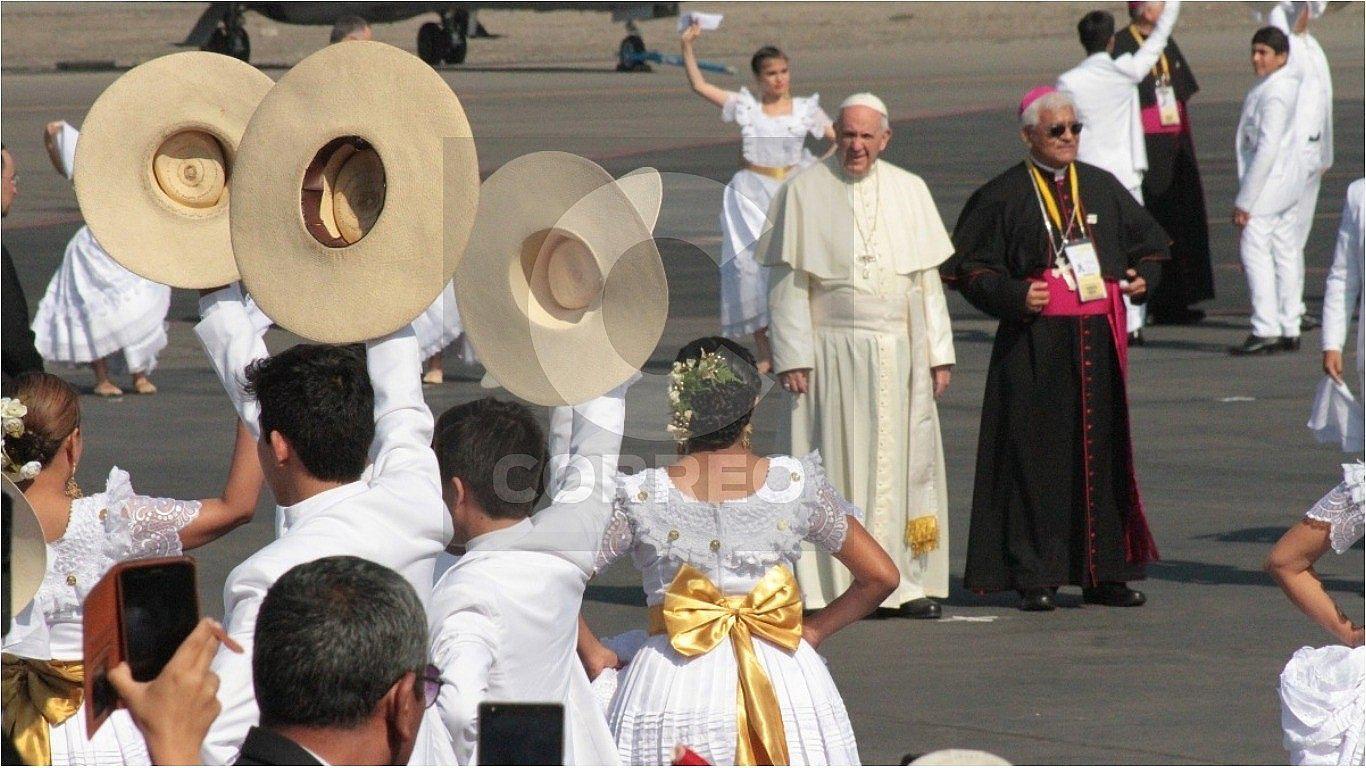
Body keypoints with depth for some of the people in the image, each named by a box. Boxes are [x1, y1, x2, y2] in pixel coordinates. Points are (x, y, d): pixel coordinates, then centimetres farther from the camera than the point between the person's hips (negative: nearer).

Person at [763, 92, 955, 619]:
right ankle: (832, 588, 1)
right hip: (832, 352, -3)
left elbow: (928, 279, 12)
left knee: (905, 462, 3)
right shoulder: (805, 192, 0)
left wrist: (938, 353, 6)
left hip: (900, 353, 3)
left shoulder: (909, 191, 10)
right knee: (834, 467, -3)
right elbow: (788, 281, -2)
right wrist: (792, 356, -9)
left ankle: (906, 581, 9)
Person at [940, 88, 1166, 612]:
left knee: (1103, 450, 6)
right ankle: (1035, 575, 1)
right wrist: (1013, 295, -17)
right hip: (1035, 347, -4)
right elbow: (965, 264, -3)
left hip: (1098, 343, 4)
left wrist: (1142, 275, 4)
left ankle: (1104, 573, 12)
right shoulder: (1003, 196, -2)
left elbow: (1148, 241, 24)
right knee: (1038, 456, -3)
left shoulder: (1104, 189, 11)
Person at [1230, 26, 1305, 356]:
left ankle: (1266, 331, -11)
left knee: (1255, 249, -9)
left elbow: (1267, 149, -23)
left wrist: (1245, 201, -21)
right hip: (1287, 181, 10)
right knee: (1285, 251, 11)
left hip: (1268, 181, -10)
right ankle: (1290, 330, 16)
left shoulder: (1273, 94, -20)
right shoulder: (1288, 83, 10)